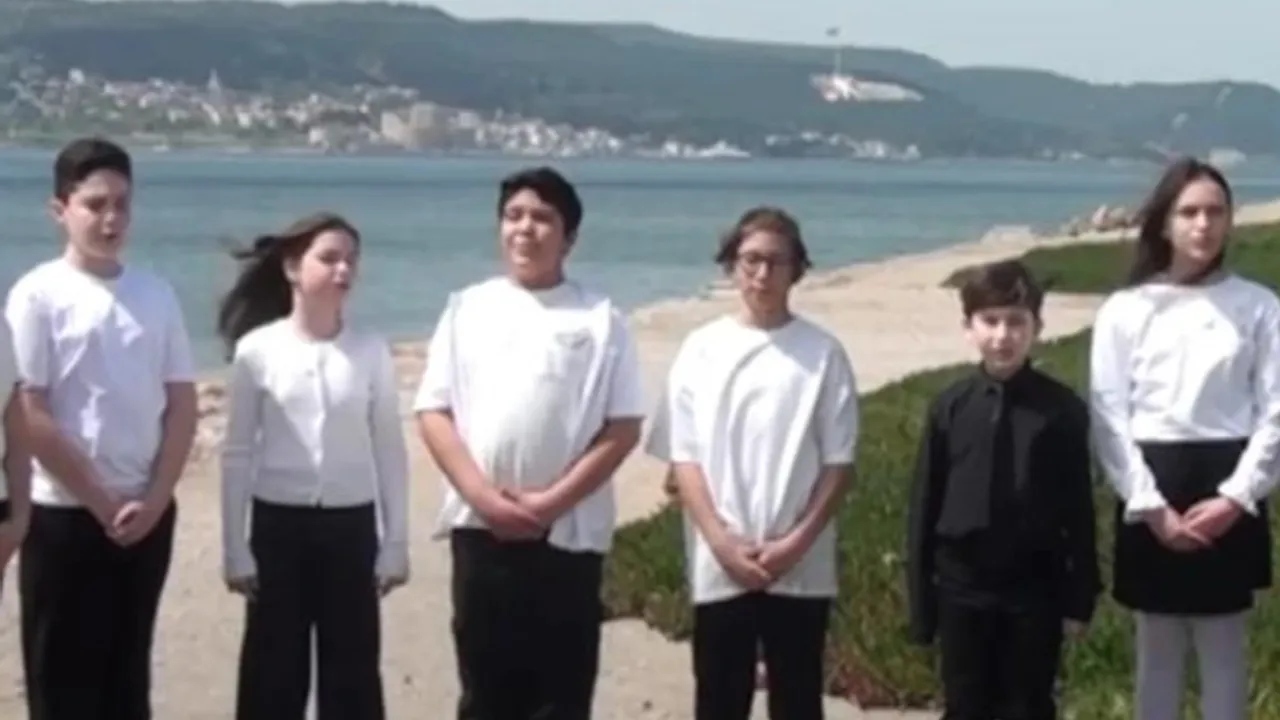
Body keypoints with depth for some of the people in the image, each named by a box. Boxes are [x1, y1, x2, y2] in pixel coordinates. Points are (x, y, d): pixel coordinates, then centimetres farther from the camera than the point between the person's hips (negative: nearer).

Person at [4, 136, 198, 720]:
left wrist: (153, 500, -6)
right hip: (64, 515, -4)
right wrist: (101, 503, -11)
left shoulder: (156, 295, 5)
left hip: (147, 516, 4)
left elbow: (182, 407, 5)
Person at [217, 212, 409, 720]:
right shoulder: (257, 349, -5)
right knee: (274, 670, 6)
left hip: (350, 526, 1)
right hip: (279, 525, -1)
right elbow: (237, 454, -1)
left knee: (352, 671, 7)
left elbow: (390, 451, 3)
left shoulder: (371, 350, -1)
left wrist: (396, 542, 2)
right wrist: (235, 548, -2)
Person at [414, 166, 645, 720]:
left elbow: (622, 429, -4)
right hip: (479, 528, 2)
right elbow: (433, 412, 2)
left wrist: (552, 501, -12)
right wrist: (482, 496, -11)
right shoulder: (467, 309, 6)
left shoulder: (600, 319, 1)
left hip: (568, 534, -2)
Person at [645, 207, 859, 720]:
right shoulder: (702, 349, 0)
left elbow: (838, 461, -1)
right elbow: (683, 456, -1)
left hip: (801, 568, 0)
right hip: (718, 567, 1)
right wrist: (723, 542, -10)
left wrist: (797, 542, -11)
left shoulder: (822, 353, -2)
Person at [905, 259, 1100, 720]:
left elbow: (1079, 509, -2)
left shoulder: (1063, 409, -6)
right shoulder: (948, 408, -3)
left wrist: (1080, 596, -2)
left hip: (1033, 587, -1)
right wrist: (921, 598, 1)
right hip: (963, 587, 1)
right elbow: (924, 505, 2)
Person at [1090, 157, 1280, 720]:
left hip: (1227, 494, 0)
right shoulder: (1125, 310, 0)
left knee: (1225, 648, 6)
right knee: (1157, 648, 8)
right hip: (1151, 493, 0)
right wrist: (1151, 506, -10)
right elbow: (1109, 418, -3)